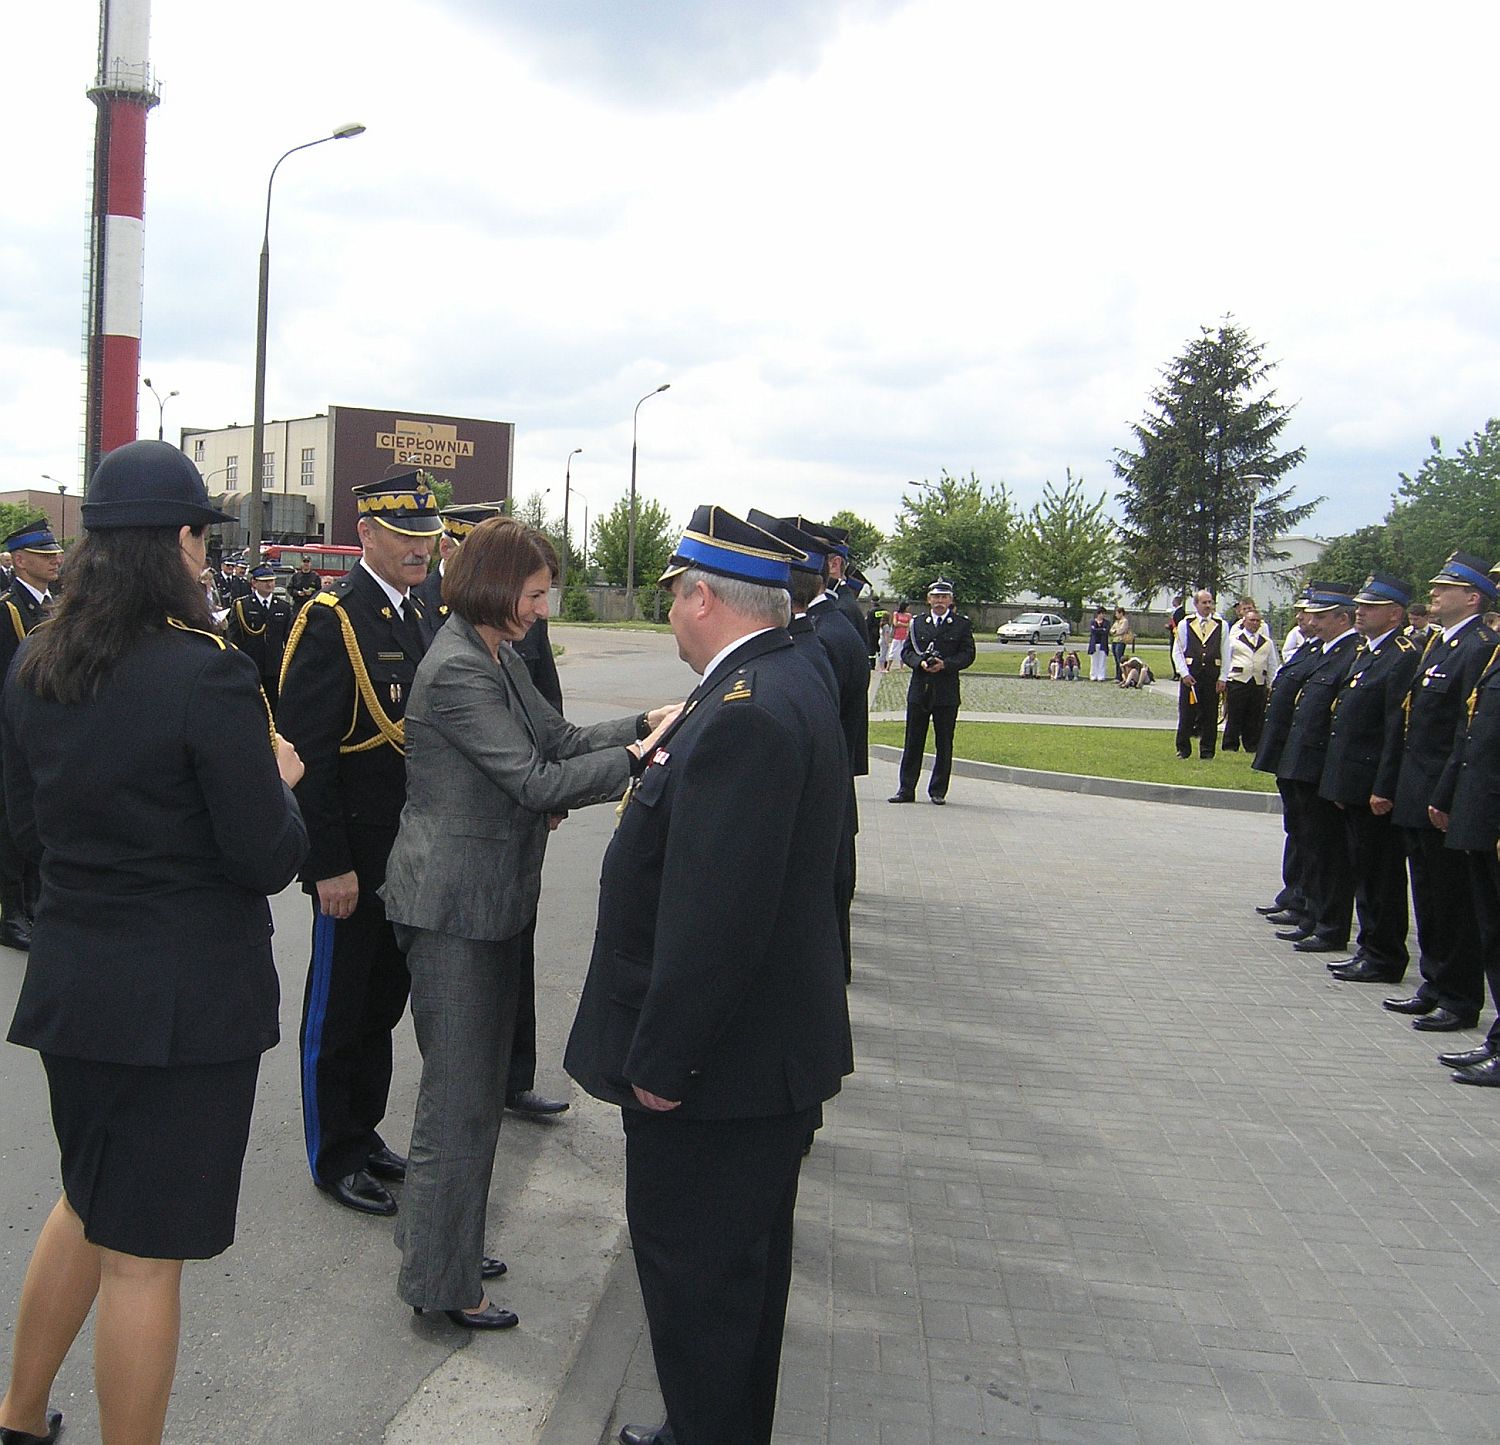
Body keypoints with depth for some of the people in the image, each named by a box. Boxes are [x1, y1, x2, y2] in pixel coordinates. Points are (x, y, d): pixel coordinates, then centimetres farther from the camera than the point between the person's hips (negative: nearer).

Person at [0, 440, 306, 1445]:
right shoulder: (208, 675, -20)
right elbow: (268, 860, -17)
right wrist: (278, 780, 1)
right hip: (186, 998, -7)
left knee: (90, 1201, 27)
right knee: (143, 1248, 5)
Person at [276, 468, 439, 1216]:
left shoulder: (415, 615, 9)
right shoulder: (331, 621, -17)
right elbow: (308, 753, -20)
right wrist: (330, 865, -20)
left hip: (408, 856, 8)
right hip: (354, 859, -8)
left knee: (384, 1001, 19)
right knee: (338, 1007, 7)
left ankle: (363, 1131, 34)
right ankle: (334, 1157, 21)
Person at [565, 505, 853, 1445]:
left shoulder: (745, 712, -25)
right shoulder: (788, 683, 8)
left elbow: (715, 912, -29)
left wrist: (662, 1057, -22)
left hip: (720, 1062, -11)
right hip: (772, 1048, 11)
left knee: (696, 1272, 4)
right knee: (745, 1263, 23)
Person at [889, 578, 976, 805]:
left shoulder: (962, 624, 5)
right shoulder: (918, 623, 12)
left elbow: (968, 655, -2)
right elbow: (906, 652, 8)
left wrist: (945, 664, -17)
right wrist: (921, 662, -12)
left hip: (947, 692, -2)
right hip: (919, 690, 2)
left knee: (944, 744, 3)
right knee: (913, 742, 4)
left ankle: (938, 791, 12)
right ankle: (906, 789, 8)